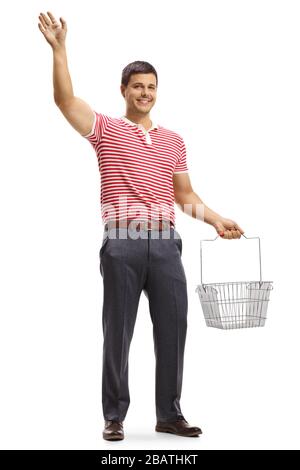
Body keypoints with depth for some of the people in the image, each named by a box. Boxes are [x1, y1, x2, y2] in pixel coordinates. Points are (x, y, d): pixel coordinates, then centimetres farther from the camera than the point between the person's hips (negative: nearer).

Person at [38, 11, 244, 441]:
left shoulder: (174, 141, 17)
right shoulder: (106, 130, 7)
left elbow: (185, 194, 18)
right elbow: (65, 100, -7)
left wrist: (216, 220, 5)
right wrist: (59, 49, -12)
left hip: (166, 244, 3)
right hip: (122, 245, -3)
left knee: (173, 329, 4)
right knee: (118, 333, 3)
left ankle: (169, 414, 18)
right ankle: (114, 416, 15)